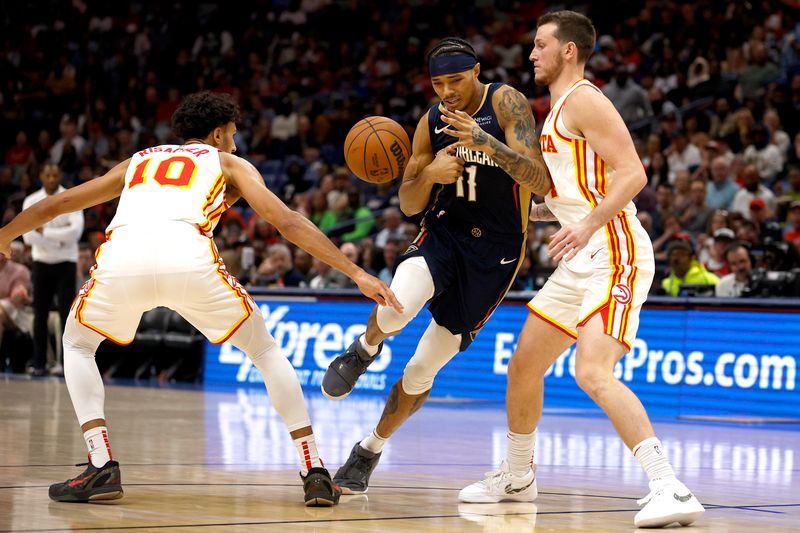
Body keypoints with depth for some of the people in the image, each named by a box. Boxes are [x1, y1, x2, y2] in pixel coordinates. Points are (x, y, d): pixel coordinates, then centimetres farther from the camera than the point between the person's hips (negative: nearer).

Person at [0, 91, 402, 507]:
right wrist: (356, 274, 16)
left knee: (77, 343, 31)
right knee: (265, 351, 21)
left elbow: (54, 205, 47)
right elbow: (288, 222, 18)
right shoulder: (227, 163, 31)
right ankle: (314, 474, 10)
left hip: (121, 258, 2)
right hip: (188, 258, -2)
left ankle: (101, 467, 13)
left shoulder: (136, 163, 39)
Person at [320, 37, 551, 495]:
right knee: (395, 309, -33)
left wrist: (488, 143, -39)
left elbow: (540, 183, -25)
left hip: (494, 251, -2)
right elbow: (409, 205, 4)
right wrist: (429, 174, -19)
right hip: (444, 234, 2)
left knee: (422, 370, 2)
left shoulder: (506, 104, -14)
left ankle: (370, 451, 25)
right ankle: (364, 350, 2)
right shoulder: (432, 121, -1)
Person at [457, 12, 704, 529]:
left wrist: (588, 226, -31)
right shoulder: (558, 111, 22)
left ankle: (671, 489, -29)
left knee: (593, 371, -26)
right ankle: (516, 477, 37)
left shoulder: (583, 100, -9)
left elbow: (632, 175, -20)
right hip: (583, 260, 11)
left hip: (615, 255, -11)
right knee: (524, 364, 18)